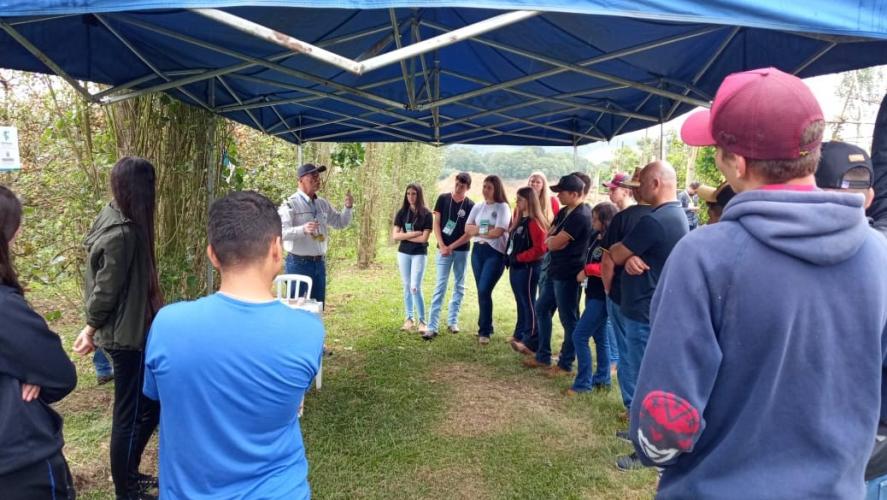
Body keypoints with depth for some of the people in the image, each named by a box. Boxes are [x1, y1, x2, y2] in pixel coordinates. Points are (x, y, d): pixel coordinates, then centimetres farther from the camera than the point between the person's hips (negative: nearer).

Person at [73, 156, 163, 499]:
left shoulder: (114, 218, 6)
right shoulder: (122, 233, -24)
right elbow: (106, 290, -18)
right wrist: (91, 329, -4)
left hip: (126, 330, 10)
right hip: (127, 335, -10)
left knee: (146, 405, 20)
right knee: (132, 413, 5)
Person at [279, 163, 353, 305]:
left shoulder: (323, 204, 9)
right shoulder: (290, 204, -11)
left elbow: (340, 223, 18)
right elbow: (281, 232, -21)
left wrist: (348, 207, -1)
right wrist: (303, 229, -38)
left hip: (319, 263, 7)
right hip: (298, 263, -6)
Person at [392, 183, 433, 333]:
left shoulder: (426, 214, -7)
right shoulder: (402, 213, 2)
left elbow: (424, 238, -13)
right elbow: (395, 236, -4)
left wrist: (405, 236, -8)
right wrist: (413, 233, -13)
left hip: (419, 254, -3)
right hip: (403, 253, 4)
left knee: (415, 287, -11)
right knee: (407, 287, 10)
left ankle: (421, 321, 1)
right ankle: (409, 318, 20)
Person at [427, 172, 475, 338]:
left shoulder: (470, 206, -5)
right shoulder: (443, 199, -1)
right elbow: (436, 223, 0)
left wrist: (452, 247, -11)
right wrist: (442, 246, -9)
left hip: (462, 250, 1)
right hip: (444, 249, -1)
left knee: (459, 286, 10)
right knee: (440, 287, -5)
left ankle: (452, 321, 24)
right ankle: (432, 327, -6)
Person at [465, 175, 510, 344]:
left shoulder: (502, 207, -6)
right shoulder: (478, 207, 10)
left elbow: (498, 232, -16)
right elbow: (467, 228, 5)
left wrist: (478, 231, -4)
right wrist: (485, 229, -10)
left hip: (495, 253, -6)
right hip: (477, 251, 6)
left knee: (484, 291, -12)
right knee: (481, 292, 10)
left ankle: (485, 331, 0)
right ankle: (486, 327, 23)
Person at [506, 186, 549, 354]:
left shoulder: (534, 222, -16)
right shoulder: (519, 220, 12)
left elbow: (540, 248, -22)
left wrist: (520, 257, -16)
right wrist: (511, 259, 7)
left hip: (528, 268, -9)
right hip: (516, 267, 9)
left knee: (528, 303, -2)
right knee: (521, 303, 16)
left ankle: (531, 341, 7)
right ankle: (519, 336, 26)